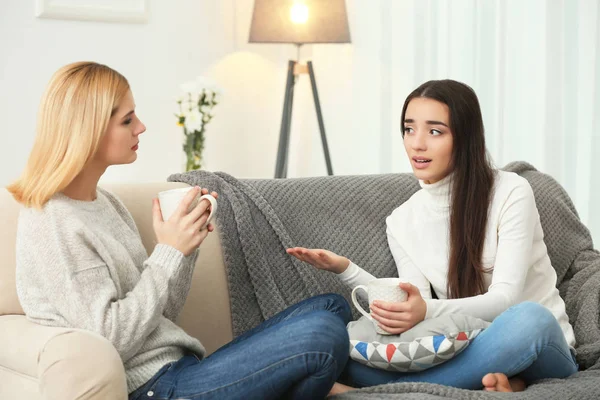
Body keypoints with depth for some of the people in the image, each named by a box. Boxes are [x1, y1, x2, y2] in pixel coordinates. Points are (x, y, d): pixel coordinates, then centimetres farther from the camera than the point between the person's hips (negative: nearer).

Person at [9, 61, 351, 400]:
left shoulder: (106, 202, 12)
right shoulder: (52, 226, -15)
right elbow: (110, 339, -20)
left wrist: (186, 243, -2)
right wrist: (169, 253, -17)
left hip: (178, 368, 10)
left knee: (331, 307, 8)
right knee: (324, 332, -19)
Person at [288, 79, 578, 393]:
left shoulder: (511, 193, -10)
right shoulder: (401, 222, 4)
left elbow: (504, 299, -18)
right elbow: (415, 311, -5)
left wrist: (428, 311, -36)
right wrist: (346, 270, -17)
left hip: (541, 348, -2)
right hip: (467, 352, 3)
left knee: (527, 319, -40)